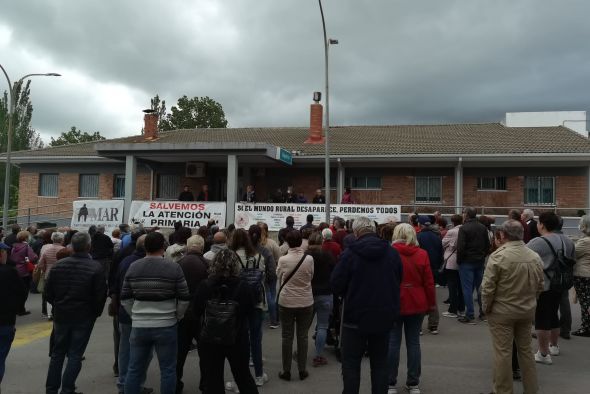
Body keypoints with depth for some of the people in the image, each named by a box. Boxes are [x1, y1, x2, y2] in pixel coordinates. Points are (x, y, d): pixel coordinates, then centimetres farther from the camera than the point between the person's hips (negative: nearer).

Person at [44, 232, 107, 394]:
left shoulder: (58, 265, -2)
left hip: (61, 315, 4)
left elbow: (48, 292, 3)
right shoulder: (96, 268, -15)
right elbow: (101, 295, -14)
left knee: (57, 353, 17)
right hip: (84, 317, -4)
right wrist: (96, 313, 3)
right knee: (75, 355, 6)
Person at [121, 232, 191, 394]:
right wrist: (176, 316, 10)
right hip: (166, 326, -3)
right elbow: (184, 298, -6)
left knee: (134, 369, 13)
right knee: (167, 370, 8)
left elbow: (125, 299, 5)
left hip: (139, 327, 3)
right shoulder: (174, 268, -9)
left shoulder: (133, 267, 0)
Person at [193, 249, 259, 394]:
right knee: (243, 376, 21)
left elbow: (196, 312, -3)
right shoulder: (242, 286, -15)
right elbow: (250, 308, 0)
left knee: (212, 381, 13)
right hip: (237, 339, 1)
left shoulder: (204, 286, -15)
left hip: (209, 339, 0)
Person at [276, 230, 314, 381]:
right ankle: (302, 370, 20)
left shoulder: (283, 260, -14)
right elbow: (311, 277, 1)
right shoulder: (309, 259, -12)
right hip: (306, 302, 1)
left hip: (286, 302, -1)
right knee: (302, 336, 12)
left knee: (287, 337, 11)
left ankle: (286, 371, 19)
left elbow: (279, 278, 1)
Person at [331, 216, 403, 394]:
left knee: (351, 363, 8)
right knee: (380, 362, 16)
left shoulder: (350, 253, -15)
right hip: (384, 317, 4)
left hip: (356, 317, -3)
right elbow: (398, 282, 8)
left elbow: (336, 285, -10)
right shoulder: (392, 253, -3)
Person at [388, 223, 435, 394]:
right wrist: (431, 303, 9)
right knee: (413, 342, 9)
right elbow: (429, 282, -1)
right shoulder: (422, 254, -3)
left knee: (393, 342, 5)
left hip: (393, 303, -1)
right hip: (416, 303, 2)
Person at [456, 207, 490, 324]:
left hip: (467, 262, -6)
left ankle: (470, 316, 0)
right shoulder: (483, 227, 5)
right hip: (480, 262, 6)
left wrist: (459, 260, -6)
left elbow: (460, 247, -18)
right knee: (480, 287, 15)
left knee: (467, 288, -1)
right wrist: (483, 256, 17)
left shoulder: (464, 228, -15)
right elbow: (487, 245, 9)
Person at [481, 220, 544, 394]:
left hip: (502, 312, -6)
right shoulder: (535, 257, 0)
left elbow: (487, 288, -17)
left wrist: (486, 307, -3)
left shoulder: (498, 256, -18)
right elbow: (540, 286, 9)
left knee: (503, 352, 4)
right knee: (526, 350, 18)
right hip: (527, 311, 6)